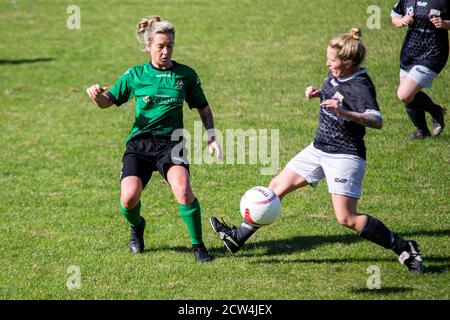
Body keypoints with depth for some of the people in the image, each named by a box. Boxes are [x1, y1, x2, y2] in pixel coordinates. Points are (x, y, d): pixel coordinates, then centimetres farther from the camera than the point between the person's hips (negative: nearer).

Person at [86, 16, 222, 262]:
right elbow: (107, 102, 6)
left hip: (170, 143, -1)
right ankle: (136, 228, 19)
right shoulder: (136, 75, 5)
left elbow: (203, 108, 15)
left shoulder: (185, 75, 5)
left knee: (183, 190, -28)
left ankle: (198, 245, -9)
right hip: (139, 143, 1)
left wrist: (211, 137, 4)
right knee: (129, 197, -18)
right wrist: (97, 95, -17)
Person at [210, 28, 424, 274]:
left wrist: (344, 112, -49)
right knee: (277, 186, 9)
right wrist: (317, 94, 5)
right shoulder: (334, 75, 4)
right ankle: (238, 237, 20)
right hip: (319, 149, 9)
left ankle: (404, 249, -5)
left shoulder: (361, 86, -21)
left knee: (346, 218, -15)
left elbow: (376, 120, -36)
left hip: (345, 156, -9)